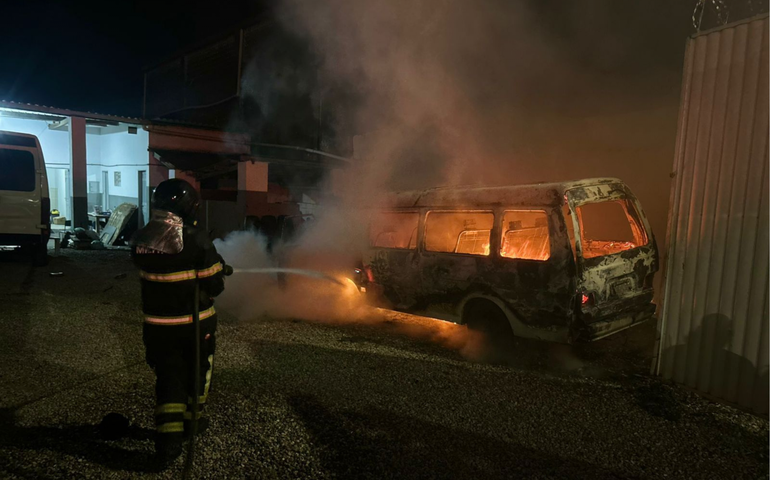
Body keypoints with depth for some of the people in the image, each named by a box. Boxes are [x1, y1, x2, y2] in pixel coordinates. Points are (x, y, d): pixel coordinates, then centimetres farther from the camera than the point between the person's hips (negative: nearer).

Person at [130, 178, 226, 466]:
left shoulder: (140, 239, -5)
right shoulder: (196, 240, -21)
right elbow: (214, 286, -17)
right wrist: (217, 268, 5)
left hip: (157, 324, 3)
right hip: (195, 322, -3)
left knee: (167, 377, 14)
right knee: (196, 372, 20)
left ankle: (168, 438, 8)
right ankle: (191, 421, 37)